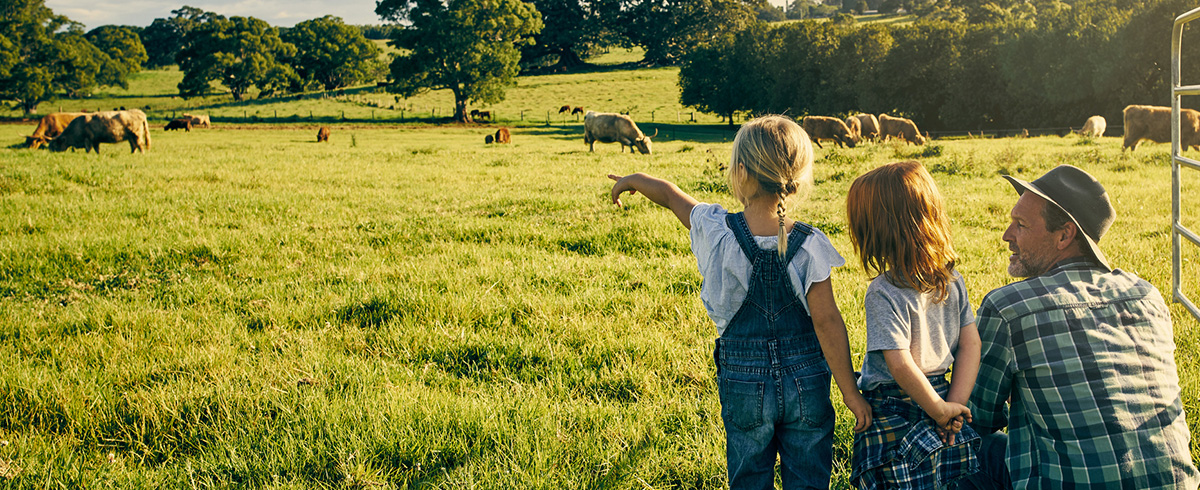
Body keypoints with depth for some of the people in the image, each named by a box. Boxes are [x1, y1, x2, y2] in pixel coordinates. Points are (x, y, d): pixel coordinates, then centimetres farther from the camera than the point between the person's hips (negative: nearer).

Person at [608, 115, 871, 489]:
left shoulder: (717, 231, -13)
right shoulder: (809, 245, -15)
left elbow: (669, 194, 7)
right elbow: (827, 323, -13)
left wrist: (632, 181, 28)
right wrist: (850, 392, -6)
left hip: (743, 385, 1)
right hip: (806, 384, 0)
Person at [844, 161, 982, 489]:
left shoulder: (884, 293, -19)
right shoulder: (953, 280, 1)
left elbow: (900, 365, -23)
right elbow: (971, 344, 1)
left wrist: (942, 411, -12)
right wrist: (955, 404, -3)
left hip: (892, 411, -6)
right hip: (938, 393, 6)